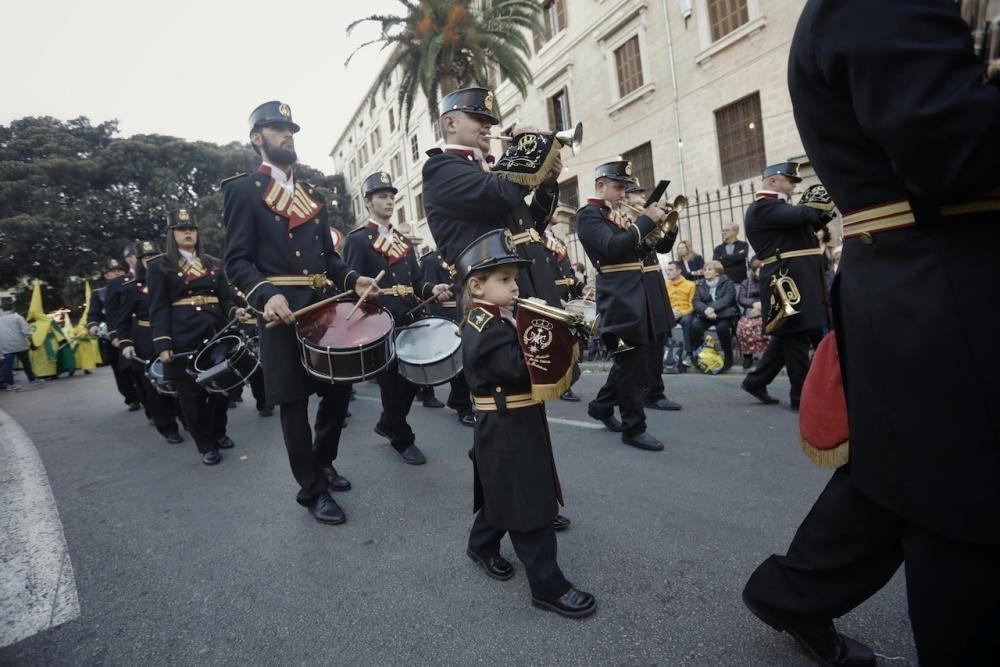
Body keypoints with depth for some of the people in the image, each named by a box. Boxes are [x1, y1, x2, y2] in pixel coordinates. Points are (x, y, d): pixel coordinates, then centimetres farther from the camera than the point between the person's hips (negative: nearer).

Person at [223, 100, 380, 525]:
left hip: (325, 306, 7)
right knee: (294, 402, 1)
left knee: (339, 388, 11)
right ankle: (313, 489, 16)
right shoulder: (243, 189, 0)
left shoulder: (313, 196, 20)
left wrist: (353, 280, 1)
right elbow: (237, 262, -8)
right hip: (284, 310, -6)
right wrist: (267, 295, -27)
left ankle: (323, 463, 34)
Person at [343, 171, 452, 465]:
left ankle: (388, 424, 33)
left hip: (408, 322, 7)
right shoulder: (357, 240, -4)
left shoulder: (403, 240, 17)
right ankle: (403, 439, 21)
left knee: (413, 379, 10)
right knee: (393, 383, 2)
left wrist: (432, 289, -4)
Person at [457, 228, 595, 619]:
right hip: (507, 431, -10)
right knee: (531, 508, -1)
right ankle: (548, 586, 11)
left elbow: (523, 363, 8)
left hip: (513, 427, 10)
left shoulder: (496, 321, 11)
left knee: (505, 494, 25)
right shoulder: (484, 328, -20)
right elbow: (522, 369, -30)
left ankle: (482, 545, 45)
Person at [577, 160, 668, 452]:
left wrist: (649, 240, 0)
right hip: (620, 299, -9)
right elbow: (611, 248, -23)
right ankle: (634, 427, 5)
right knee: (634, 364, -6)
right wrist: (646, 221, -21)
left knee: (630, 360, 15)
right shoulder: (588, 215, -8)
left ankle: (601, 406, 31)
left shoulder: (617, 214, 19)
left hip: (635, 295, 9)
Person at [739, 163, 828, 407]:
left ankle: (756, 381, 21)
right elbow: (800, 215, -21)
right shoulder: (763, 207, -10)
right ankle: (802, 395, 3)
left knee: (788, 336, 13)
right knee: (797, 337, -5)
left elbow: (806, 224, 23)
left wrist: (822, 212, 7)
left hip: (798, 280, 10)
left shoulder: (778, 207, 23)